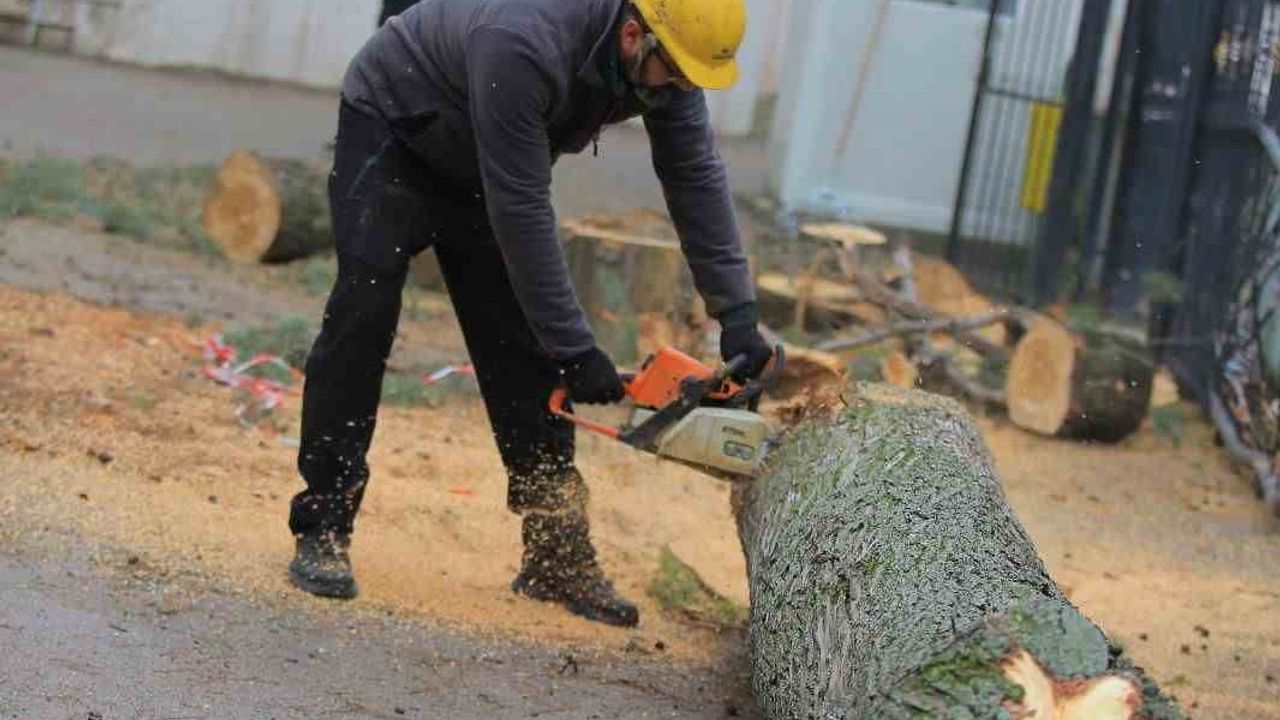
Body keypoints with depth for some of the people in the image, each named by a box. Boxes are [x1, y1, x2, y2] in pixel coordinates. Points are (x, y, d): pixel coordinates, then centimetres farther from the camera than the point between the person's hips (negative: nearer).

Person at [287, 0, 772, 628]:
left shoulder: (663, 54, -20)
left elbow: (696, 177, -14)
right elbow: (521, 209, -38)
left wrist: (738, 319, -19)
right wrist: (576, 350, -33)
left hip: (478, 163, 7)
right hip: (389, 128, -6)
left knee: (522, 343, 0)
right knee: (362, 315, -19)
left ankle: (556, 560, 3)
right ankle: (322, 532, -14)